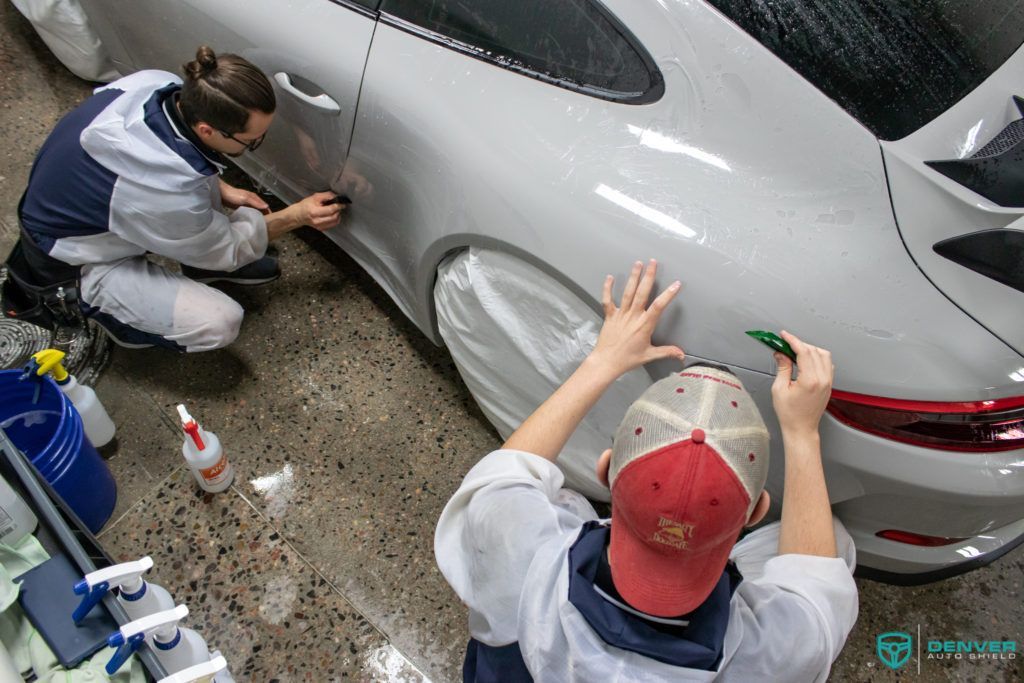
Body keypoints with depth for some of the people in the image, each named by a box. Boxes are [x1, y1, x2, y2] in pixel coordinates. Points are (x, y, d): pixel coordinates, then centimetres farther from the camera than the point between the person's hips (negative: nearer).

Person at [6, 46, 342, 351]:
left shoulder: (158, 83, -20)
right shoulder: (169, 190, -39)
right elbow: (225, 251, -17)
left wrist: (223, 191, -2)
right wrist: (295, 216, -11)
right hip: (75, 262, -8)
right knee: (220, 323, -23)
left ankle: (204, 262, 15)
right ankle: (84, 303, -1)